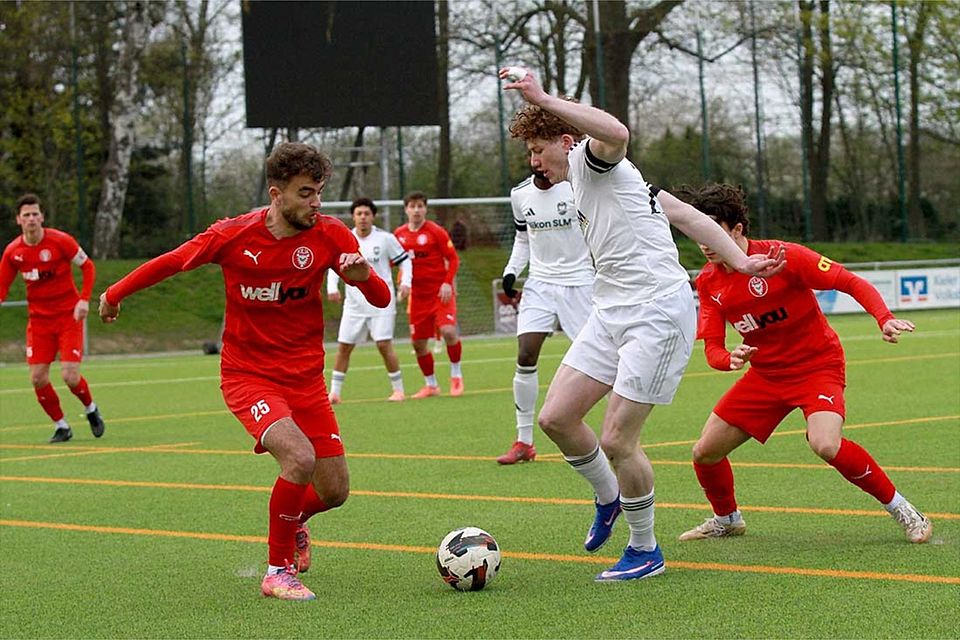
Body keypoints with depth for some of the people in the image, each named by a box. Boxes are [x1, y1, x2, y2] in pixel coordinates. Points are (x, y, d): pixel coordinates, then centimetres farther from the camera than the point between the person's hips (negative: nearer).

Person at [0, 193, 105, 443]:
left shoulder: (60, 241, -13)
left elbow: (88, 266, -2)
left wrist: (84, 299, -13)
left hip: (69, 315, -3)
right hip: (38, 319, 3)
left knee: (70, 376, -13)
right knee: (38, 378, -6)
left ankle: (91, 409, 19)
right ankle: (61, 426, 15)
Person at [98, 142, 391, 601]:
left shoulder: (329, 235, -8)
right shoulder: (234, 236, -14)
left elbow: (382, 300, -7)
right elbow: (172, 262, 3)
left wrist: (363, 275, -30)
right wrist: (116, 293, 15)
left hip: (306, 377, 4)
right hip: (247, 376, -4)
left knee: (334, 492, 2)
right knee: (299, 458, -28)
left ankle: (291, 522, 40)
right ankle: (278, 571, -8)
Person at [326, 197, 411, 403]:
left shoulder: (385, 238, -5)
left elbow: (404, 260, 4)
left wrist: (405, 282, -12)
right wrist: (332, 287, -7)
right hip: (354, 303, 3)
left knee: (384, 345, -12)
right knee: (343, 346, 2)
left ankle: (398, 390, 2)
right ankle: (334, 392, 10)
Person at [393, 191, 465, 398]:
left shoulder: (436, 232, -6)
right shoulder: (399, 234, 5)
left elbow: (453, 258, -5)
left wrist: (447, 283, -17)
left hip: (440, 292, -4)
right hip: (417, 294, 4)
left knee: (448, 330, -23)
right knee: (418, 342, 5)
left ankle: (456, 374, -1)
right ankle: (430, 385, 23)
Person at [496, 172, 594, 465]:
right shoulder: (520, 194, 6)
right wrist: (511, 270, 5)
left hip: (579, 281, -4)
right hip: (540, 282, 4)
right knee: (525, 356, -8)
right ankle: (524, 441, 2)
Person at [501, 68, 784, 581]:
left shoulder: (588, 158, -5)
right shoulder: (581, 181, 21)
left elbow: (616, 133, -34)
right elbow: (682, 212, 19)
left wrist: (545, 101, -34)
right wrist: (739, 261, 14)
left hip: (658, 312, -10)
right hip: (611, 312, 10)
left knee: (616, 439, -8)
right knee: (556, 417, 4)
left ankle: (645, 550, 10)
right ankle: (608, 499, 28)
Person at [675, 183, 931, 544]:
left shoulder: (782, 256, -20)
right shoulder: (708, 283, -4)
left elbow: (852, 283, -17)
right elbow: (712, 348, -4)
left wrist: (885, 319, -34)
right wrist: (731, 359, -28)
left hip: (818, 365, -6)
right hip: (765, 375, 6)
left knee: (826, 445, -32)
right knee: (705, 452, 1)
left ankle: (901, 510, -12)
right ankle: (727, 519, 31)